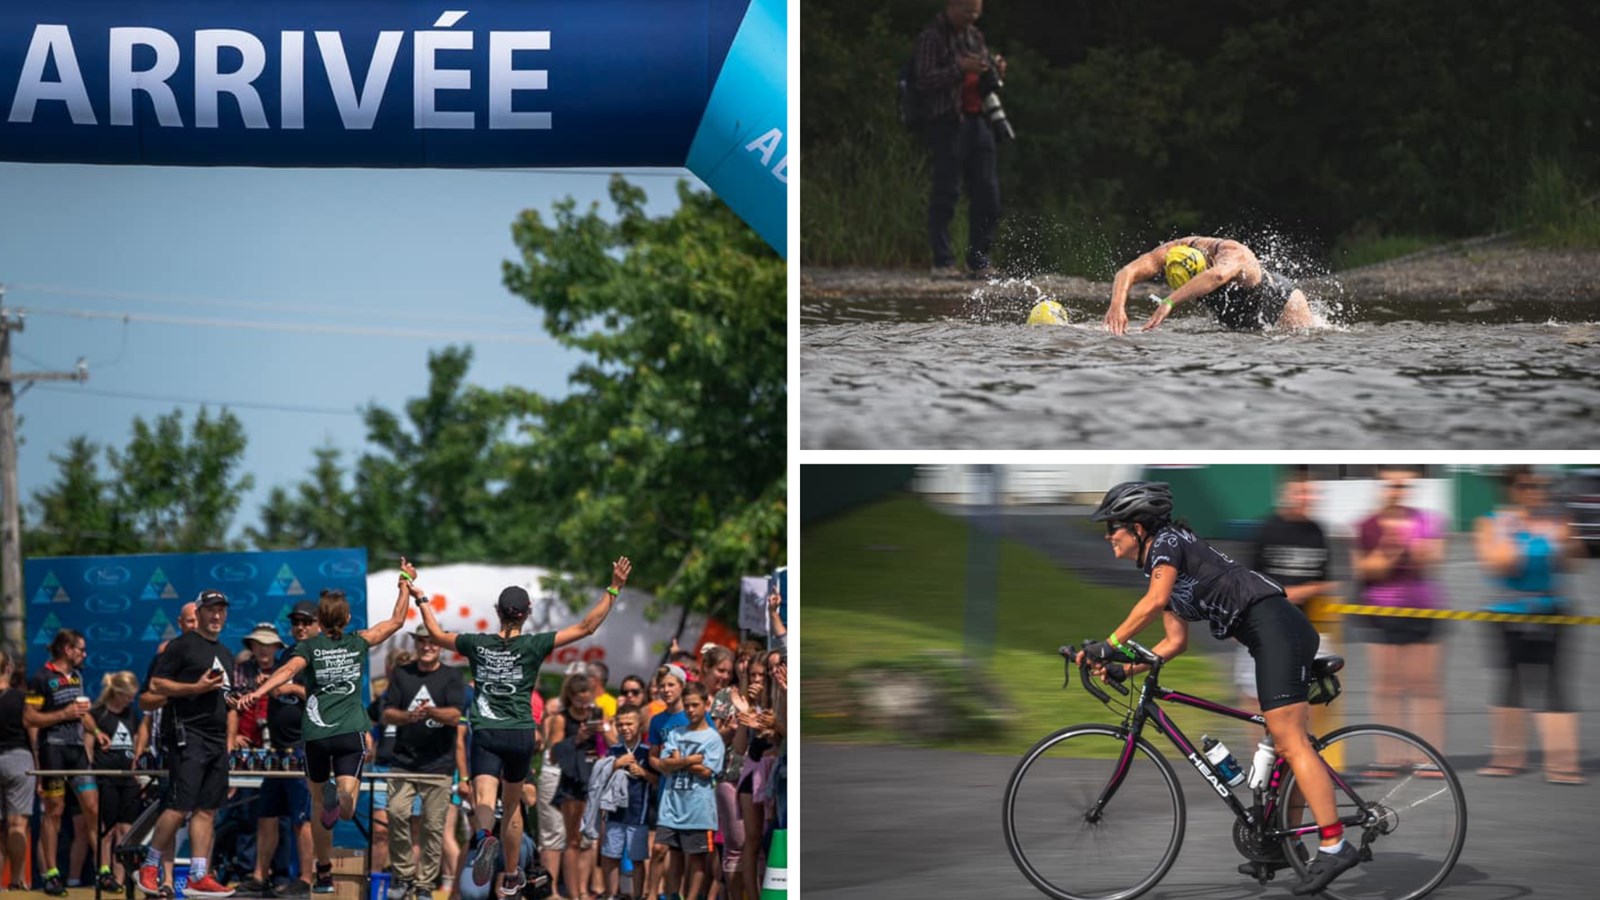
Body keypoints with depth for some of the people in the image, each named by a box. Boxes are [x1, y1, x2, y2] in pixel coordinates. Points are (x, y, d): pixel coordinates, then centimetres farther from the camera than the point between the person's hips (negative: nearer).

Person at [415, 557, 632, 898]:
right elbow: (587, 627, -4)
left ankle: (485, 837, -49)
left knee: (484, 800, -14)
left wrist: (421, 599, 32)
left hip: (485, 733, -1)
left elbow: (436, 634, 19)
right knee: (512, 805, 18)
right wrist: (613, 590, 0)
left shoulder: (478, 644, 2)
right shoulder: (533, 646, -4)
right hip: (520, 734, 1)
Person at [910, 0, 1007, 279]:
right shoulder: (931, 37, -4)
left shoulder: (975, 36, 19)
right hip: (946, 121, -7)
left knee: (988, 193, 4)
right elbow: (922, 81, -14)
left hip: (977, 120, 7)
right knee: (945, 193, -8)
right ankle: (942, 262, -4)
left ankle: (980, 262, 12)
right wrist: (959, 69, -23)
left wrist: (995, 71, 2)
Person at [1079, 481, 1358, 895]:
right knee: (1286, 742, 11)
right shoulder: (1158, 566, 23)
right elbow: (1176, 641, 21)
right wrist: (1125, 667, 10)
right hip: (1275, 638, 11)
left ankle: (1335, 845, -21)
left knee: (1291, 742, -16)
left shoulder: (1168, 542, -4)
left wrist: (1108, 645, -18)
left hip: (1276, 627, -11)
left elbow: (1154, 601, -22)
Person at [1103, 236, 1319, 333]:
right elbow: (1127, 273, -40)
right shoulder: (1172, 252, -28)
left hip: (1282, 304, -6)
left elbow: (1218, 275, -68)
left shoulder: (1233, 254, -44)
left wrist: (1169, 302, -80)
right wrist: (1117, 305, -62)